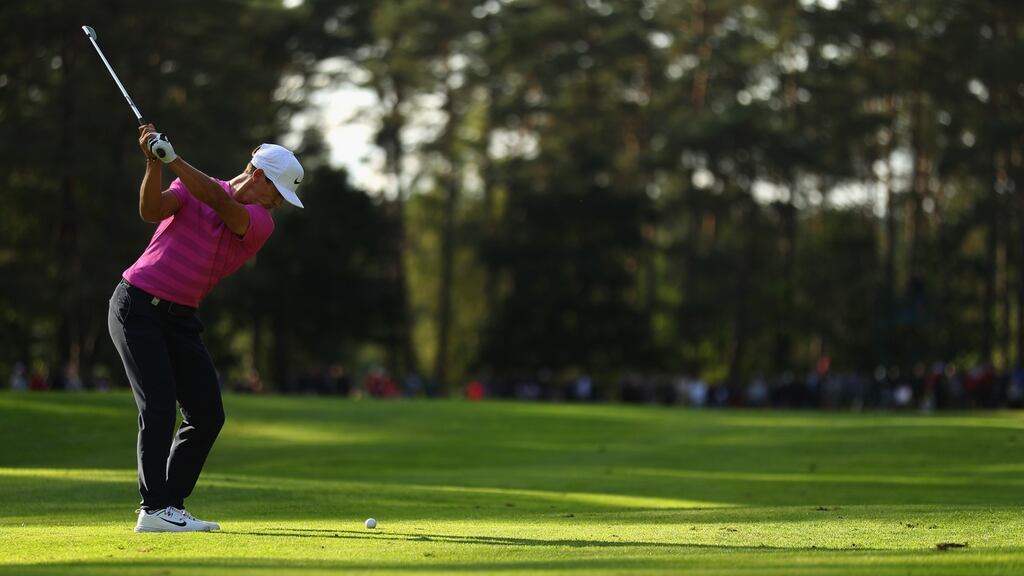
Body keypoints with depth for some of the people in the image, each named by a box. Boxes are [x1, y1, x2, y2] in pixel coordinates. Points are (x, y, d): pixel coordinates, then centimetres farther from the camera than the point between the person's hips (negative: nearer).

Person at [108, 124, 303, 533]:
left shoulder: (261, 224, -1)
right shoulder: (192, 186, -2)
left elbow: (221, 204, -20)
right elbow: (152, 211, -19)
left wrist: (172, 159, -32)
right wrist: (154, 164, -35)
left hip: (180, 317, 5)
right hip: (137, 306, -5)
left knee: (207, 414, 1)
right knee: (159, 407, -15)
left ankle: (172, 505, 10)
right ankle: (154, 509, -13)